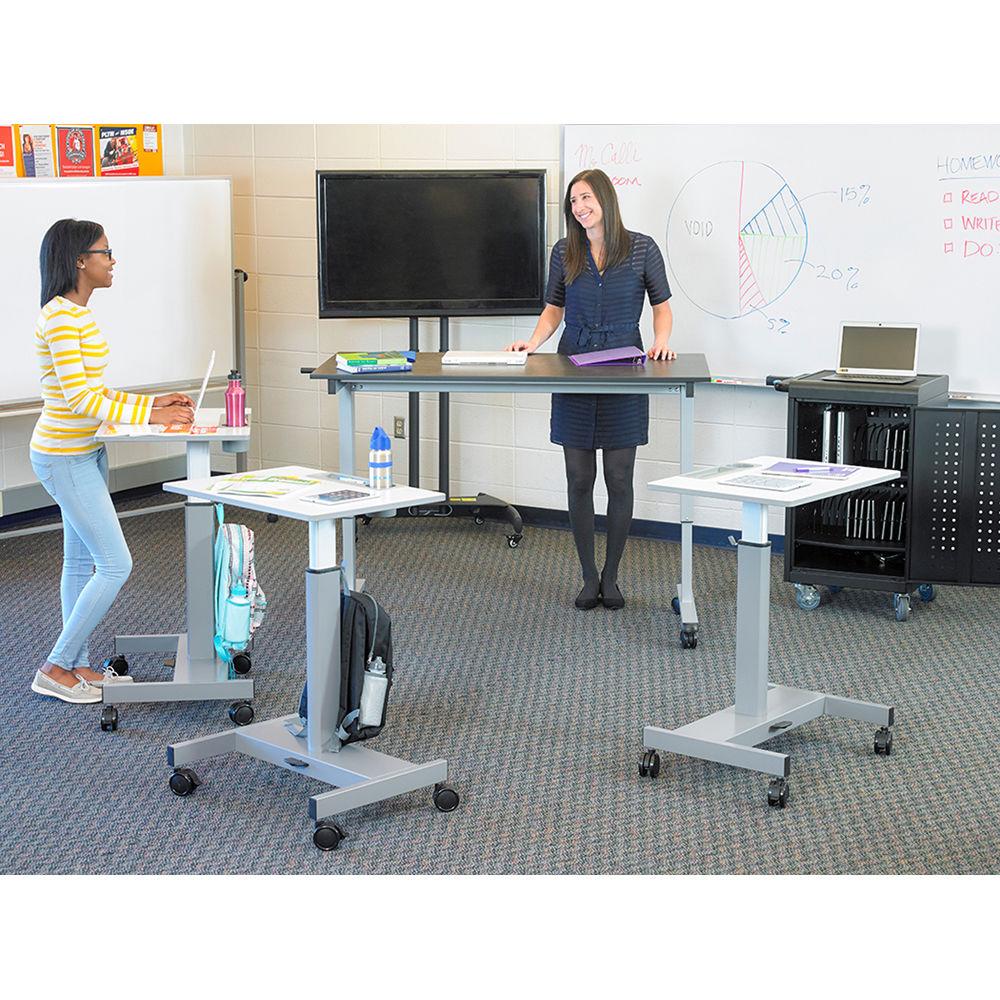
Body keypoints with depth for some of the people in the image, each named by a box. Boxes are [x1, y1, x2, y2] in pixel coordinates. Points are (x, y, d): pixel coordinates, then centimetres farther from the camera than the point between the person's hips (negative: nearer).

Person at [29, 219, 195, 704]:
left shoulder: (76, 313, 11)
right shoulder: (61, 317, -19)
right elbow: (79, 398, -23)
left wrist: (154, 401, 8)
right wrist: (150, 416, -24)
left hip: (82, 453, 10)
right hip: (65, 458, -10)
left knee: (81, 562, 14)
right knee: (115, 565, -8)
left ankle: (77, 665, 24)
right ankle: (55, 668, 3)